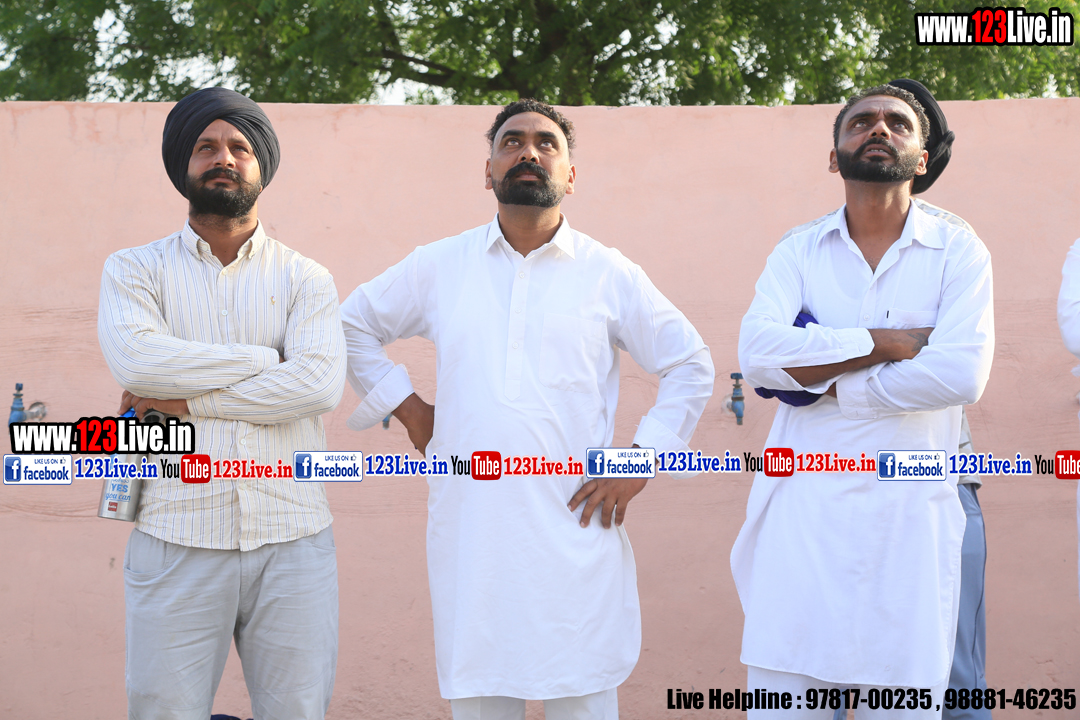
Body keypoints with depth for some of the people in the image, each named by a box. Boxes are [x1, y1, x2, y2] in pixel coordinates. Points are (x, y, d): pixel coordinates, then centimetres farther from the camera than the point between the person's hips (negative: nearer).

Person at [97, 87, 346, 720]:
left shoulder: (306, 279, 10)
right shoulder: (136, 271, 9)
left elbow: (319, 384, -8)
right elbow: (136, 359, -12)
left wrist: (184, 401, -9)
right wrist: (264, 359, -7)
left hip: (293, 542, 1)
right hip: (177, 543, -1)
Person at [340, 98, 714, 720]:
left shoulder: (610, 275, 6)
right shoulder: (438, 267, 9)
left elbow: (692, 366, 10)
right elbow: (352, 325, 21)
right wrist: (406, 406, 11)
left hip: (574, 528, -1)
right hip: (468, 528, 1)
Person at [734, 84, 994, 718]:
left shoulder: (959, 251, 3)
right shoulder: (799, 251, 9)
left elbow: (959, 375, -13)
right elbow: (758, 351, -9)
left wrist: (823, 381, -8)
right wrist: (886, 342, -12)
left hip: (910, 515, -1)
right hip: (803, 506, 2)